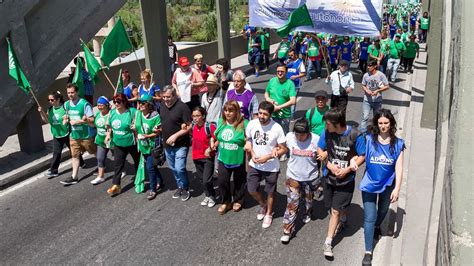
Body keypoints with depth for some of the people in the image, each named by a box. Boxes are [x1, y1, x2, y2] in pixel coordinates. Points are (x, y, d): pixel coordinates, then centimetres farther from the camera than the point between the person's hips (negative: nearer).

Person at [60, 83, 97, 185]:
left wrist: (77, 121, -24)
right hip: (73, 135, 6)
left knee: (95, 152, 13)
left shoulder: (85, 104, -18)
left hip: (85, 135, -6)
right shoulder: (66, 104, 3)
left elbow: (91, 119, -20)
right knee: (75, 155, 11)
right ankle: (74, 177, 18)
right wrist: (66, 119, -1)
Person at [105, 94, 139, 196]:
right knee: (117, 164, 5)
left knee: (138, 162, 14)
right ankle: (116, 185, 12)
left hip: (132, 143, -5)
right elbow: (109, 125, 16)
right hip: (118, 144, 5)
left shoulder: (132, 112, -19)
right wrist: (108, 135, 5)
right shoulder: (112, 112, 1)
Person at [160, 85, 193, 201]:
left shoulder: (182, 107, -16)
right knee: (173, 168, 16)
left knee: (180, 168, -11)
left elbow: (189, 127, -18)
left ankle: (186, 188, 12)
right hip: (167, 144, 7)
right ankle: (180, 187, 34)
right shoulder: (163, 107, 6)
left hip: (181, 145, -7)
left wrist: (175, 136, -21)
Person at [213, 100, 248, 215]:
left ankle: (237, 201, 43)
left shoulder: (244, 124, -20)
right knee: (222, 182, 8)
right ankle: (225, 202, 31)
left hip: (239, 160, -4)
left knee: (239, 182, 17)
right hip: (223, 159, 4)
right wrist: (215, 144, 2)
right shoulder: (221, 122, -3)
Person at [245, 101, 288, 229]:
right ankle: (263, 205, 43)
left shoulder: (277, 128, -22)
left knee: (270, 192, 16)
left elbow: (284, 149, -14)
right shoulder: (252, 124, -12)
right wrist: (252, 153, -11)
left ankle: (269, 213, 42)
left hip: (271, 167, -3)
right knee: (252, 190, 11)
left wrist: (267, 157, -22)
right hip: (255, 165, 3)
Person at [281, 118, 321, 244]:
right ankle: (287, 231, 11)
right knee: (292, 204, -1)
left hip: (310, 177, 0)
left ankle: (307, 214, 56)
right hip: (293, 176, 0)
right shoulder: (289, 137, -15)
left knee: (308, 199, 24)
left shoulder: (316, 139, -20)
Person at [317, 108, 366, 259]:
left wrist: (348, 169, -19)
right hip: (329, 177, 4)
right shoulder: (326, 132, -12)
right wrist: (330, 165, -14)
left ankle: (328, 243, 11)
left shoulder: (355, 136, -20)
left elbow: (363, 156, -10)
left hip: (346, 179, -3)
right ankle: (343, 219, 54)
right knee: (337, 207, 20)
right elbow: (320, 150, 0)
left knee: (335, 210, -1)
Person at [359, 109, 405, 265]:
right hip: (370, 183, -2)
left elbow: (399, 168, -8)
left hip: (388, 184, 2)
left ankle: (377, 227, 60)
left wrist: (397, 188, -12)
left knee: (383, 211, 27)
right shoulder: (369, 140, -12)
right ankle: (368, 252, 9)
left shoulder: (398, 144, -8)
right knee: (369, 218, -1)